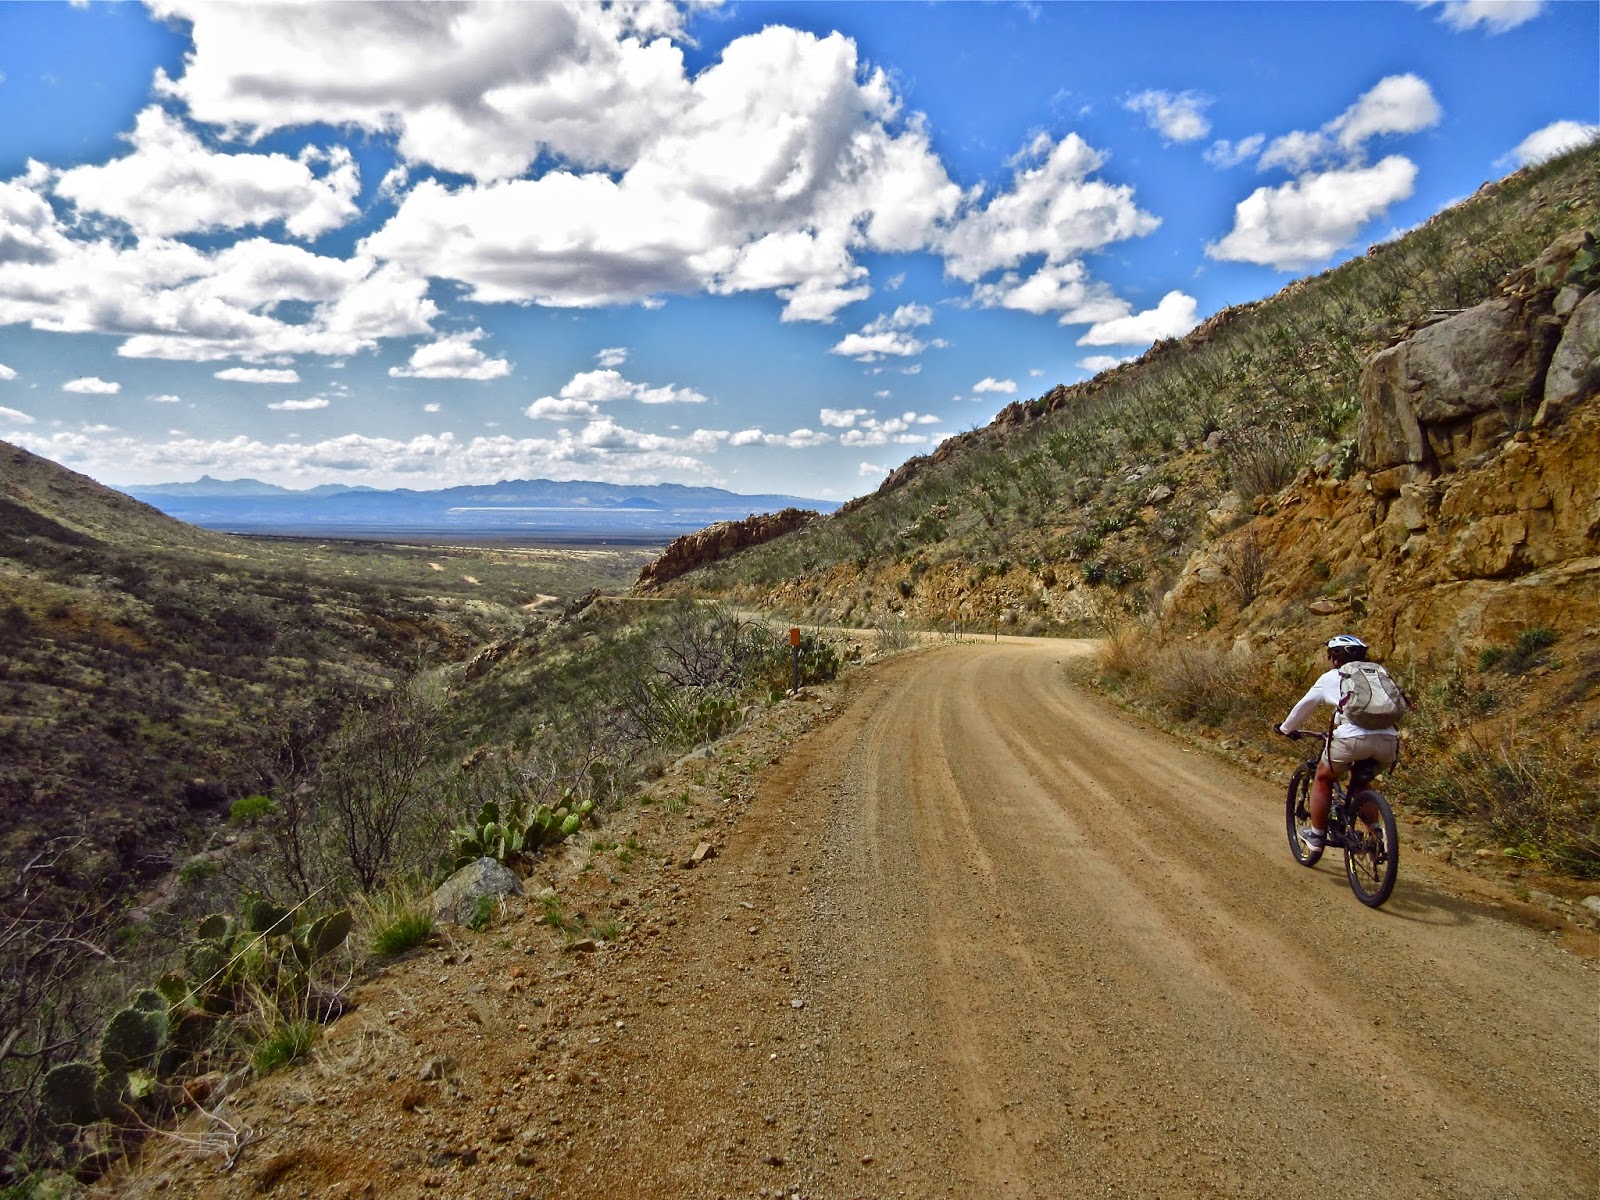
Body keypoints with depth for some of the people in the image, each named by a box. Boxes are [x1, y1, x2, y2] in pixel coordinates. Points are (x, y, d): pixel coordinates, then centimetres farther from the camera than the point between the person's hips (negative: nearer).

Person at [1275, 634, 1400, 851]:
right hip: (1388, 740, 4)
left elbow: (1304, 706, 25)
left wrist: (1286, 728, 42)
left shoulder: (1330, 678, 16)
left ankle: (1316, 835, 24)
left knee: (1323, 779, 22)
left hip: (1353, 738, -4)